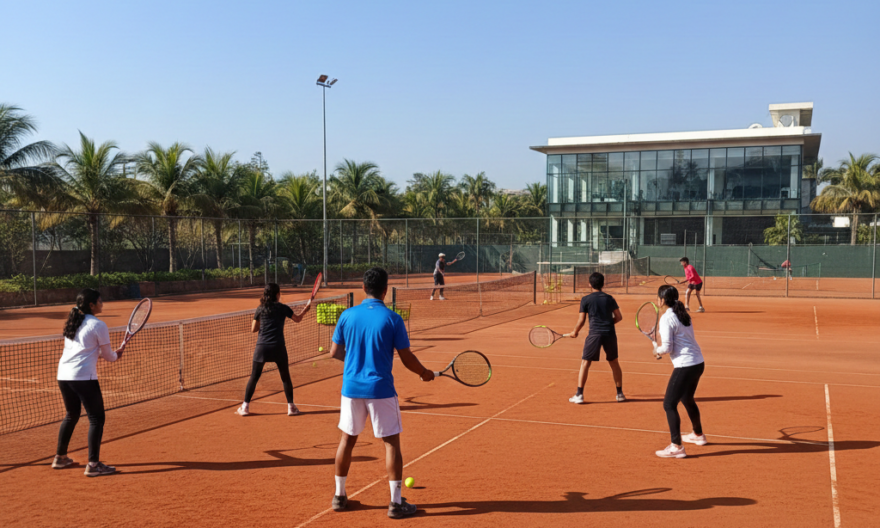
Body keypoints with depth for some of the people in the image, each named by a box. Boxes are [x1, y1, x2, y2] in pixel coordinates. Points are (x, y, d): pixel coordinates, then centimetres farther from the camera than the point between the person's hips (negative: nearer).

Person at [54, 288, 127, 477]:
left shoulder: (72, 323, 16)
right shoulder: (98, 325, -7)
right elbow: (109, 356, -1)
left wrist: (111, 353, 22)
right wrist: (116, 354, 22)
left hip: (63, 375, 8)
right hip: (84, 377, -8)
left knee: (72, 415, 24)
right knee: (96, 418, 0)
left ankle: (60, 457, 33)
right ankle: (93, 464, -2)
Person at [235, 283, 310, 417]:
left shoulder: (260, 309, 5)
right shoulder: (283, 308, 0)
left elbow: (253, 329, 10)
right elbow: (297, 319, 15)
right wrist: (306, 308, 29)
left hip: (261, 347, 2)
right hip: (278, 347, -1)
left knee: (254, 377, 10)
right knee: (285, 377, 11)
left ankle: (245, 406, 12)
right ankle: (291, 407, 15)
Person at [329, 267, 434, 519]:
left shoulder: (347, 316, -1)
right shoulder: (392, 319, -10)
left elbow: (335, 352, 5)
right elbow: (406, 358, -8)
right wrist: (424, 372, 11)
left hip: (351, 387, 4)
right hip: (380, 389, -3)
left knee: (347, 439, 17)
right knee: (392, 442, 6)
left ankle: (339, 495, 26)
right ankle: (396, 502, 8)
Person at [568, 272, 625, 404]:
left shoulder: (586, 300, 0)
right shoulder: (609, 299, 8)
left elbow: (581, 320, 0)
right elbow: (619, 317, 10)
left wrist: (575, 332, 15)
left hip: (594, 334, -3)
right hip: (610, 333, 3)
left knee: (585, 363, 4)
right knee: (614, 362, 17)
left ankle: (579, 394, 0)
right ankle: (620, 393, 22)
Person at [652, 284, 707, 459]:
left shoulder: (666, 319, -15)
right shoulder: (683, 314, 11)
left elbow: (667, 348, -17)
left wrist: (657, 350, 3)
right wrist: (661, 347, 13)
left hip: (685, 366, -9)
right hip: (698, 363, 9)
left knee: (669, 405, -4)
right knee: (687, 399, 28)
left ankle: (677, 447, -7)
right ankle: (698, 435, 44)